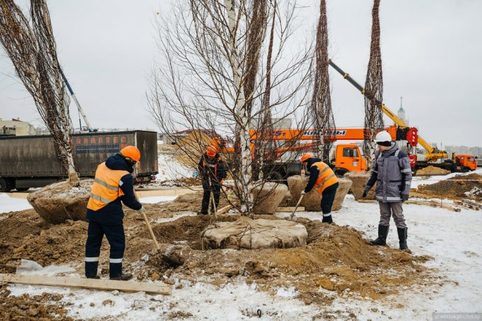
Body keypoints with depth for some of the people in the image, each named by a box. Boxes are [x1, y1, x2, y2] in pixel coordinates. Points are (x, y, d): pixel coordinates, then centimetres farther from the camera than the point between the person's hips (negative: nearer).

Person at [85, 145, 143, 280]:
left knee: (93, 242, 15)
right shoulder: (125, 176, -14)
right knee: (118, 243, 7)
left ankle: (90, 274, 23)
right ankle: (115, 274, 15)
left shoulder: (102, 166, 7)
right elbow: (129, 199, -8)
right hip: (110, 214, -7)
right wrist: (139, 207, 11)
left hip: (92, 210, 7)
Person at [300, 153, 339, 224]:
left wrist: (305, 191, -3)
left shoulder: (314, 167, -12)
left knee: (325, 204, -5)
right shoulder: (319, 163, 20)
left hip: (329, 186, -10)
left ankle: (327, 221, -2)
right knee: (327, 204, 18)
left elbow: (312, 181, -14)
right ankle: (328, 220, 26)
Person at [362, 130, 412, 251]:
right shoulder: (379, 155, 7)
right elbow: (374, 173, 16)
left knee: (398, 217, 2)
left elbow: (407, 174, -10)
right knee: (384, 216, 14)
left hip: (395, 192, -5)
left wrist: (405, 191, -13)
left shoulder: (400, 155, -11)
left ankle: (403, 242, 11)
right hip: (382, 192, 5)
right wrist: (367, 187, 13)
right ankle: (381, 239, 22)